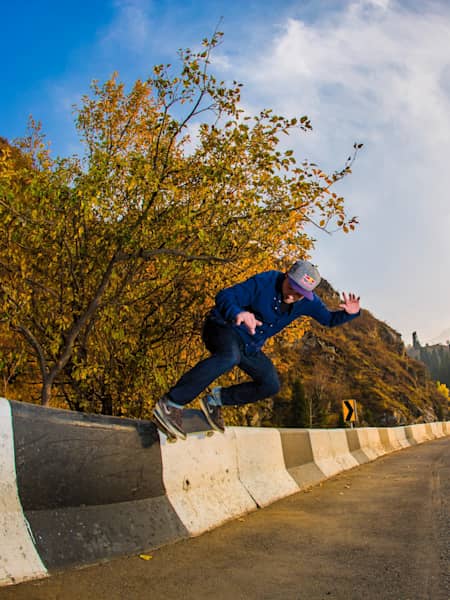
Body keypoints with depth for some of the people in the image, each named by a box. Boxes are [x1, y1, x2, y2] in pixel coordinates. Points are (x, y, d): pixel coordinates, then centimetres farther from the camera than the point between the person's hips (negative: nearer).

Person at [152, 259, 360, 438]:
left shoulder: (308, 302, -7)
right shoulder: (265, 282, -24)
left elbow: (328, 319, 8)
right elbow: (225, 296, -27)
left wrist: (348, 313, -15)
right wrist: (237, 313, -49)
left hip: (250, 345, 7)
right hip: (224, 327, -7)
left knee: (271, 385, -1)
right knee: (230, 357, -39)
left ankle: (215, 400, 5)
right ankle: (171, 404, -38)